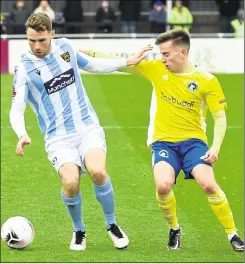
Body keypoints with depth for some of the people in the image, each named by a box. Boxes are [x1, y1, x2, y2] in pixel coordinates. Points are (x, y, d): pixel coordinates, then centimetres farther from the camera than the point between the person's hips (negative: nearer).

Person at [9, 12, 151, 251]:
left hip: (88, 128, 2)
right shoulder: (24, 69, -7)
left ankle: (112, 225, 0)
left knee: (98, 172, -25)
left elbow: (91, 65, 24)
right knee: (70, 182, -25)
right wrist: (22, 135, -29)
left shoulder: (65, 47, 5)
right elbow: (16, 110, -10)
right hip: (58, 137, -2)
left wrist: (127, 62, 21)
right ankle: (79, 231, 5)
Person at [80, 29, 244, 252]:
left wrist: (215, 148, -15)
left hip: (193, 140, -2)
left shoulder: (207, 81, -5)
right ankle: (174, 229, 4)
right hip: (163, 141, 2)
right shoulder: (156, 69, 2)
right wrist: (87, 52, -1)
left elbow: (220, 117, -2)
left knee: (209, 184, -25)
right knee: (163, 185, -26)